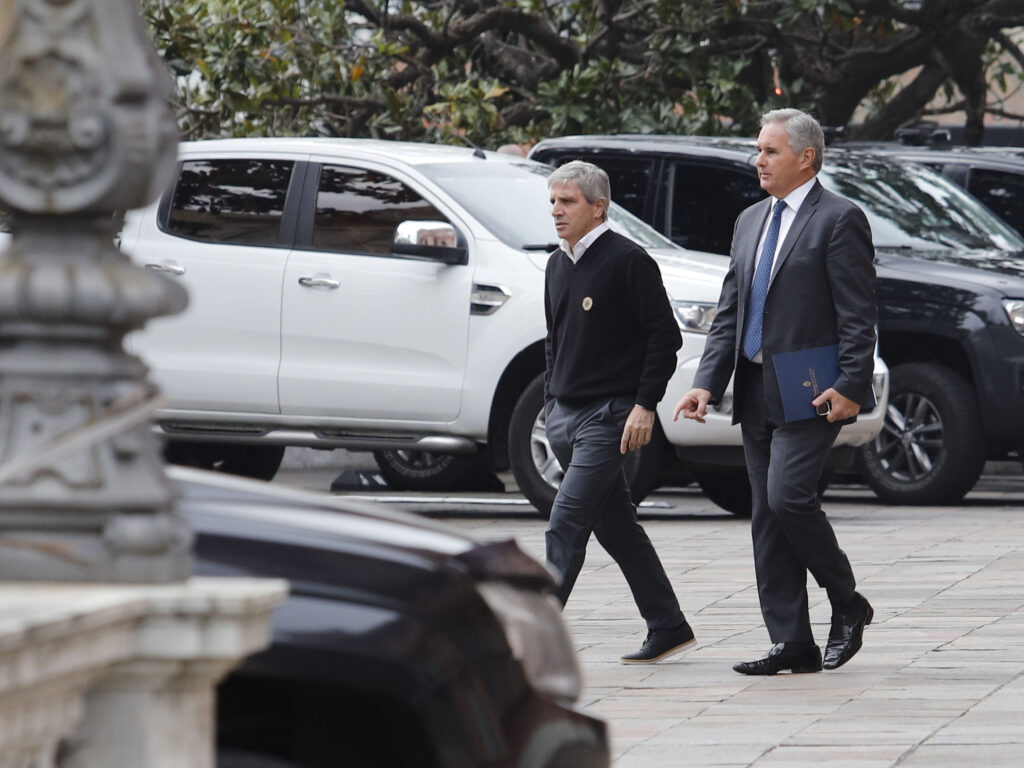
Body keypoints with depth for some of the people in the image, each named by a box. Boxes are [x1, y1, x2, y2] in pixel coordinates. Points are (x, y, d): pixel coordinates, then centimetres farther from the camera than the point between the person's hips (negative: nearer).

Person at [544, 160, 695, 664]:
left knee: (566, 523, -15)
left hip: (609, 415, -8)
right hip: (565, 415, 8)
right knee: (615, 527, 11)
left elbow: (664, 335, -11)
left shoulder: (627, 261, -10)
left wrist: (645, 405, -16)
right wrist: (551, 400, 17)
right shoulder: (558, 266, 13)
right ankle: (668, 627, 20)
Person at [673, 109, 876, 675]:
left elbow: (858, 316, -10)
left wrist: (850, 387, -18)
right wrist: (707, 384, 6)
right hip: (757, 394, 8)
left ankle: (848, 606, 1)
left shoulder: (839, 220, -6)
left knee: (788, 496, -19)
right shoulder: (751, 222, 17)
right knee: (767, 517, 5)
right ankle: (792, 644, 7)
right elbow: (729, 314, 17)